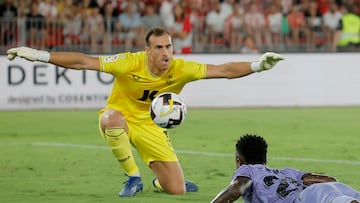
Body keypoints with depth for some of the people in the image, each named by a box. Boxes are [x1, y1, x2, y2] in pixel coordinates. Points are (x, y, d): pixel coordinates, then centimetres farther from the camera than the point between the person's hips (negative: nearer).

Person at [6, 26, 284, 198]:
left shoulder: (181, 69, -20)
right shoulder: (130, 63, -27)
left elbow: (224, 70, -17)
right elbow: (84, 62, -27)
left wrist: (258, 66, -29)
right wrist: (39, 55, -33)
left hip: (151, 126, 2)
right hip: (121, 118, -2)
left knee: (177, 190, -8)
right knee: (111, 118, -42)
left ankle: (160, 183, 35)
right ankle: (133, 178, -19)